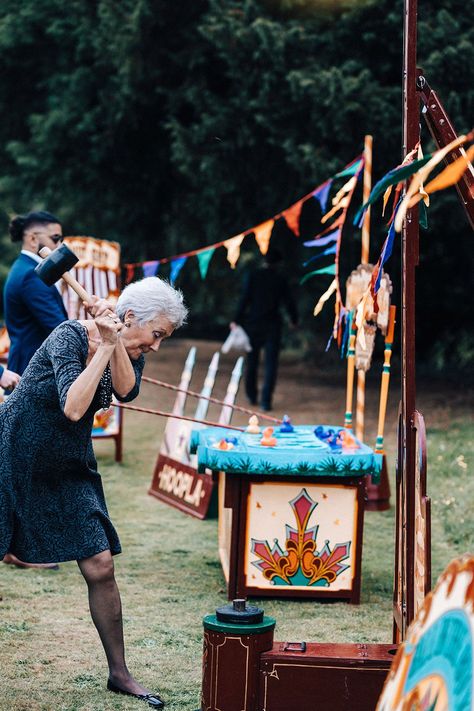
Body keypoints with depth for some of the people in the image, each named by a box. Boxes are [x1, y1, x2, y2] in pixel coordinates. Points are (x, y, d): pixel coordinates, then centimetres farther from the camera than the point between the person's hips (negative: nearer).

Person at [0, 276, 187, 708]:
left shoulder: (129, 353, 1)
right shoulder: (70, 337, -20)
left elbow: (126, 392, -19)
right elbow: (73, 408, -31)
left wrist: (114, 343, -28)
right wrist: (104, 348, -29)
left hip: (68, 471, 6)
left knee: (100, 566, -2)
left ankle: (119, 674, 10)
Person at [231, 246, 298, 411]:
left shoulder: (253, 277, -5)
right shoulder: (280, 279, -3)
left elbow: (245, 299, -10)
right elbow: (288, 302, 0)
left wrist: (236, 320, -6)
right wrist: (294, 319, 16)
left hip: (253, 323, 1)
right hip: (273, 325, -1)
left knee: (252, 361, 17)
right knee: (271, 363, -1)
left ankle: (252, 396, 26)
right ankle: (266, 400, -10)